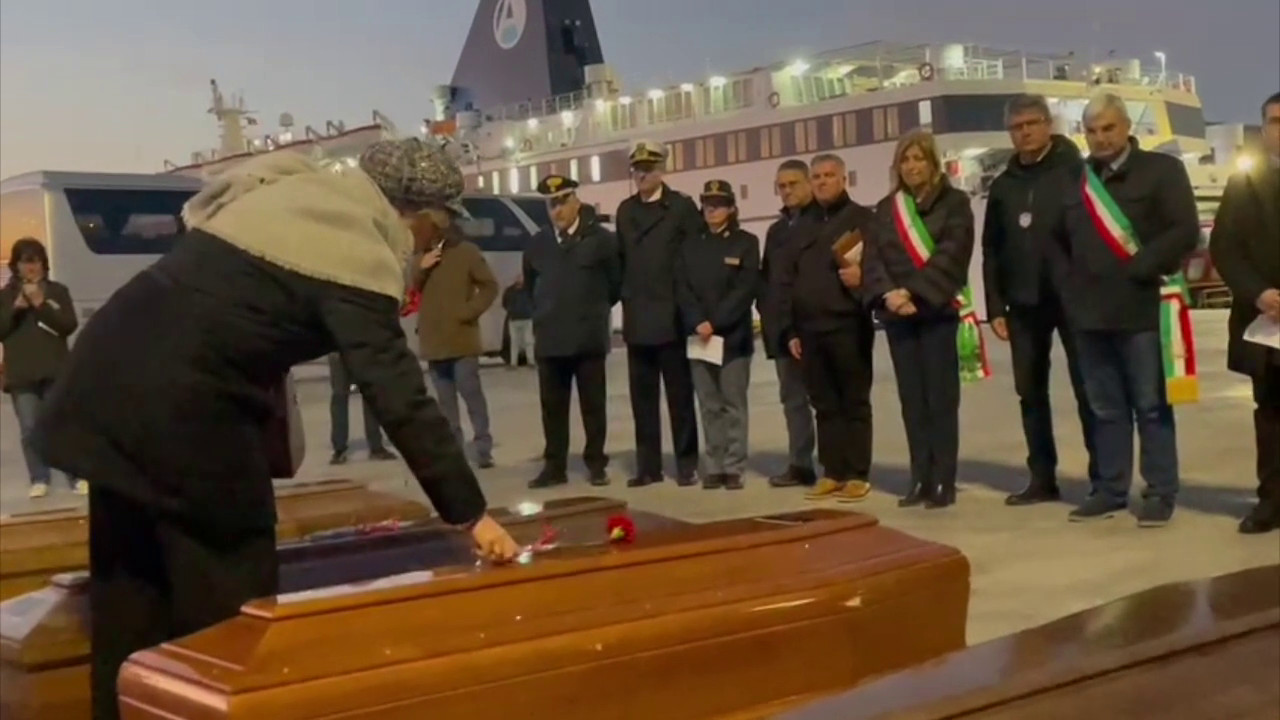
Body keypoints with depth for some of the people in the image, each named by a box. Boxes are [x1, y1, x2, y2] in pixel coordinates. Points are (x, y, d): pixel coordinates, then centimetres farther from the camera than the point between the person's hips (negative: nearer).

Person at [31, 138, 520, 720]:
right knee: (228, 606, 4)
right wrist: (469, 513, -11)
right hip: (181, 408, -9)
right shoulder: (358, 256, -12)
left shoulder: (293, 188, 14)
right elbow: (402, 400, -15)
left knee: (131, 595, 17)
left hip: (109, 379, 9)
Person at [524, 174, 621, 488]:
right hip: (550, 338, 4)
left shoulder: (601, 239, -2)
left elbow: (616, 282, 5)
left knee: (592, 404, 4)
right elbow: (531, 285, 24)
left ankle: (596, 465, 12)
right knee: (552, 406, 6)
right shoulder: (538, 244, 10)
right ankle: (554, 466, 12)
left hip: (589, 337, -3)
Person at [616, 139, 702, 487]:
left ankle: (686, 464, 7)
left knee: (680, 396, 1)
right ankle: (648, 465, 13)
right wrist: (627, 300, 6)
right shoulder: (625, 210, 14)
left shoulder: (682, 206, -1)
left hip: (672, 317, -4)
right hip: (636, 319, 5)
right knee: (642, 398, 7)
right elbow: (622, 258, 15)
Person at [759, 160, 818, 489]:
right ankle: (800, 464, 15)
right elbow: (766, 276, 21)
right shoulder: (776, 230, 20)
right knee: (793, 397, 9)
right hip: (783, 328, 7)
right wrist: (767, 312, 6)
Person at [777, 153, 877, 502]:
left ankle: (858, 475, 4)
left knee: (854, 403, 0)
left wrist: (863, 278, -24)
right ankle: (832, 472, 14)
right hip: (809, 330, 5)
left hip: (848, 326, -5)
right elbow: (785, 280, 15)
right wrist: (790, 329, 9)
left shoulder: (863, 219, 3)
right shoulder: (802, 227, 17)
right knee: (824, 405, 8)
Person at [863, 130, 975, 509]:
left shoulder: (954, 202, 1)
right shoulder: (886, 208, 14)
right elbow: (872, 257, 5)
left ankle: (943, 482, 1)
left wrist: (914, 292, -18)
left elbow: (951, 254, -10)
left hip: (937, 311, -4)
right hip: (897, 315, 4)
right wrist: (887, 294, -13)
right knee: (912, 400, 6)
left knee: (940, 398, -2)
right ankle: (920, 480, 11)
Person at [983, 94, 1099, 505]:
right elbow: (991, 250, 11)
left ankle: (1103, 477, 4)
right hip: (1023, 303, 5)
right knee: (1030, 392, 7)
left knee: (1087, 389, 0)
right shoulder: (1003, 185, 12)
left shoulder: (1075, 172, -2)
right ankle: (1042, 478, 15)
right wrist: (995, 307, 5)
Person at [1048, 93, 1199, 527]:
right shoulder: (1075, 180, 15)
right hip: (1089, 312, 5)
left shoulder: (1161, 170, 0)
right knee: (1106, 408, 10)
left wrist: (1138, 271, -13)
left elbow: (1184, 231, -9)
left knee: (1151, 406, 1)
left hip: (1140, 310, -5)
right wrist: (1068, 285, 8)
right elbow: (1058, 240, 23)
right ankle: (1110, 490, 17)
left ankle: (1161, 493, 8)